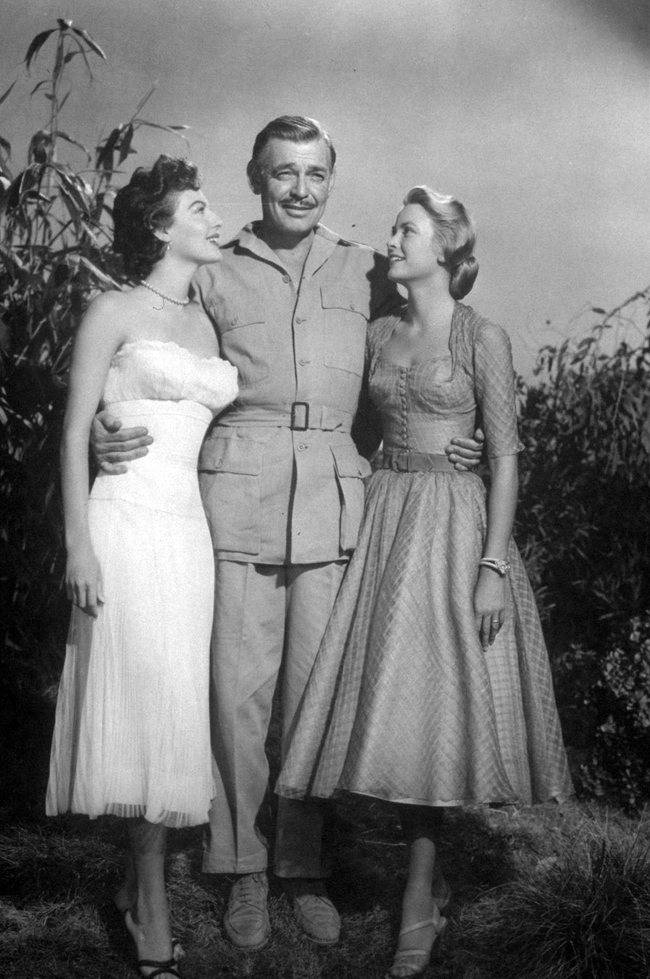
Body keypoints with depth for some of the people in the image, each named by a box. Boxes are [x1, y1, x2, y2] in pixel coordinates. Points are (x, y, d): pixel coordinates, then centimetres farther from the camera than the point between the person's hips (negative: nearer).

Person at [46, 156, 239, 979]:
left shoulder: (205, 324, 15)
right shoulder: (115, 312, -2)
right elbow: (75, 432, -5)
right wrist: (80, 544, -13)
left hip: (191, 527, 6)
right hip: (127, 523, -6)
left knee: (173, 707, 6)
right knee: (146, 702, -5)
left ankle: (139, 884, 19)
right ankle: (151, 904, 6)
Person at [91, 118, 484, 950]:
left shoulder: (366, 272, 14)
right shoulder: (212, 276, 10)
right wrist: (110, 434, -8)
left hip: (334, 492, 1)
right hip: (238, 487, -1)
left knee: (317, 689, 4)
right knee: (240, 686, 1)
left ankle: (305, 868, 17)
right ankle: (244, 870, 15)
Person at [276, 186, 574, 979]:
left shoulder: (482, 339, -5)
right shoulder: (379, 334, 10)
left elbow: (505, 458, -8)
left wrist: (493, 567, -14)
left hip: (454, 524, -5)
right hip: (385, 518, 5)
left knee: (431, 702, -6)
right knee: (395, 705, 5)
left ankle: (418, 911, 2)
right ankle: (432, 882, 21)